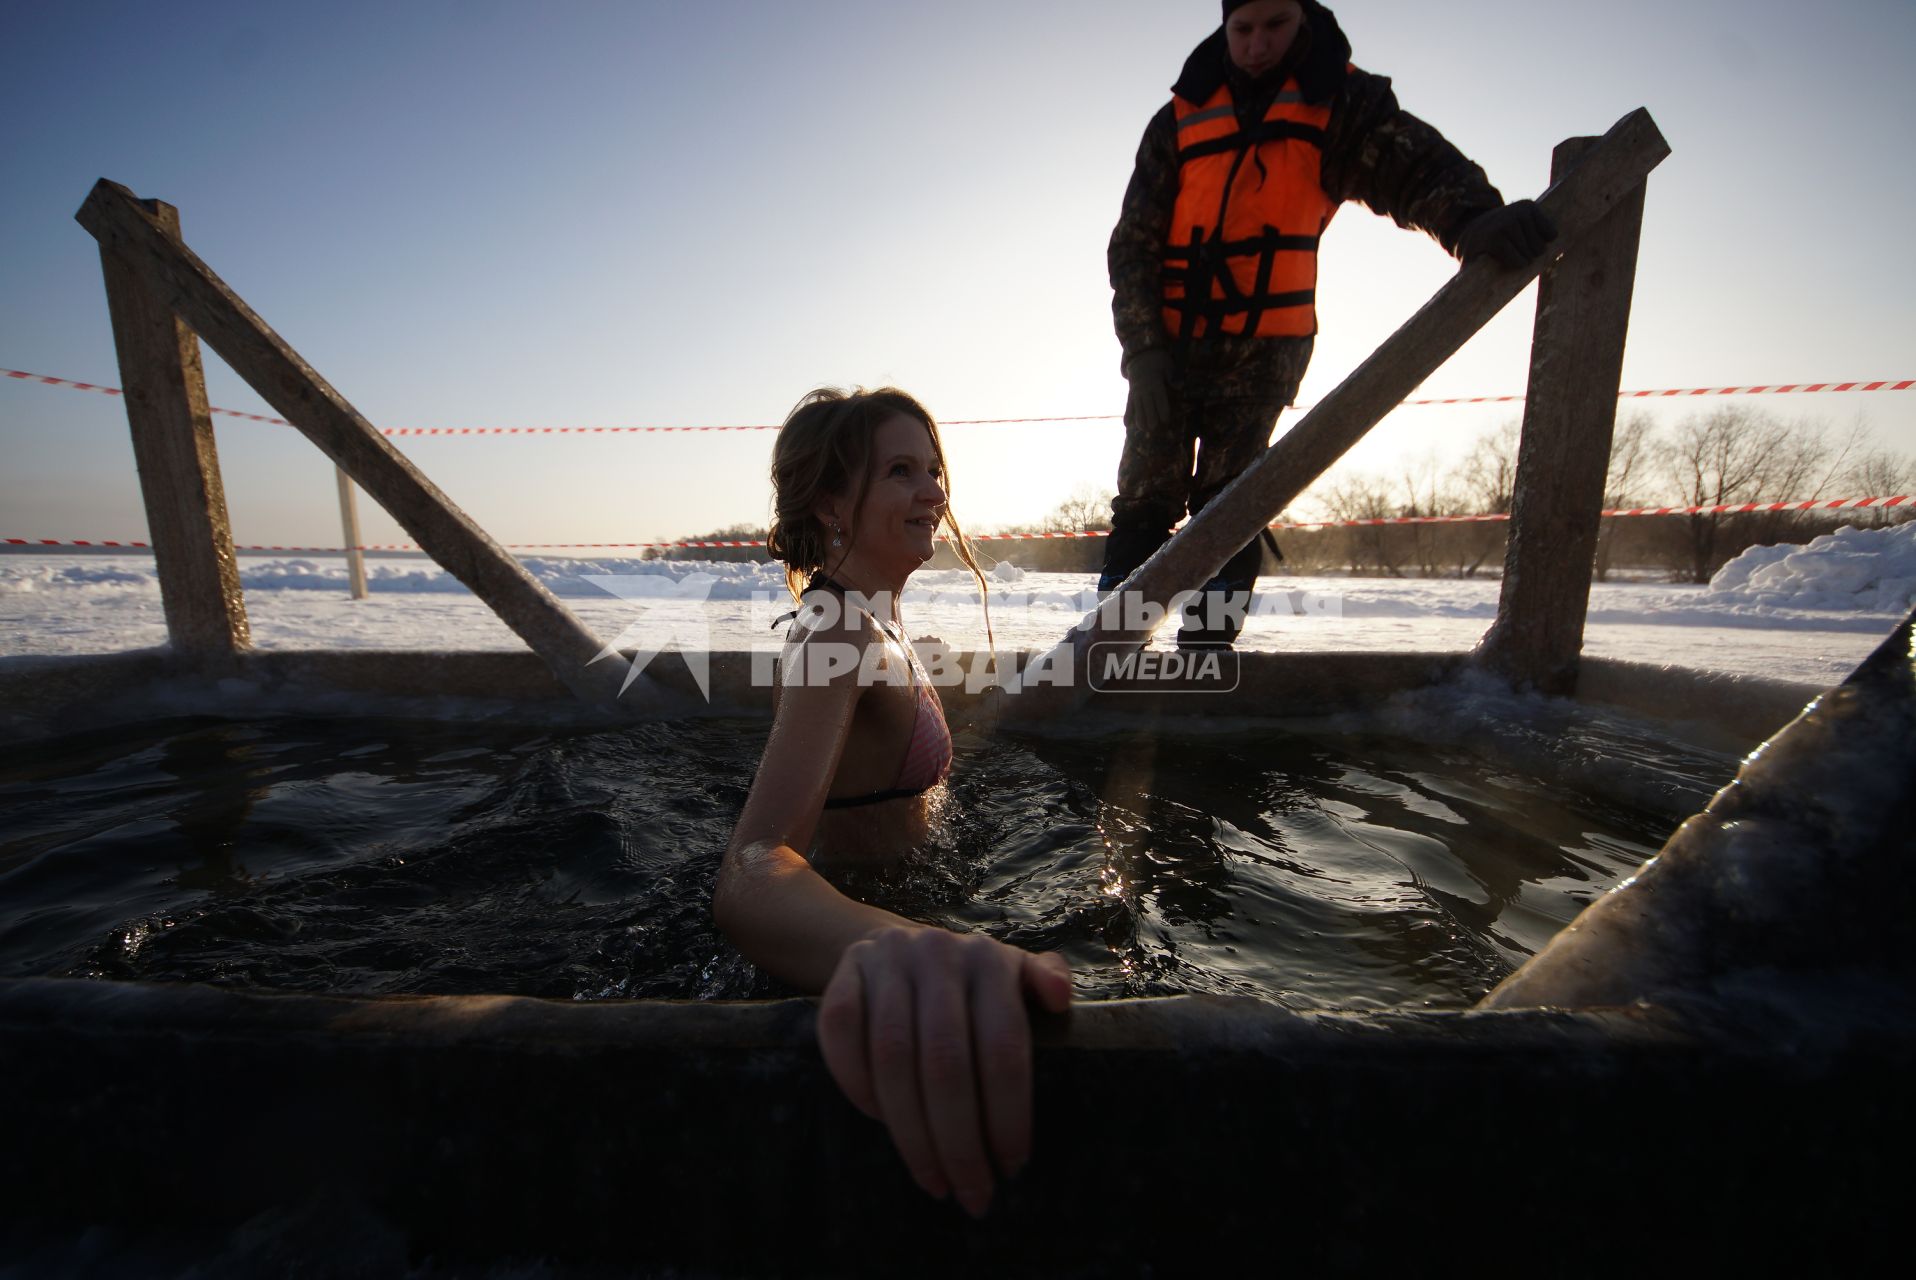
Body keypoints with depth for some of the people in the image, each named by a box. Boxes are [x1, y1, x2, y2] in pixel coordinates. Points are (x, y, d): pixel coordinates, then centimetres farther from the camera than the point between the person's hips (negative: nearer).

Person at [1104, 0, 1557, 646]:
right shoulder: (1180, 119, 8)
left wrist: (1471, 217, -35)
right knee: (1145, 503, -2)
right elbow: (1133, 243, 4)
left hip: (1265, 351, -1)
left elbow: (1411, 162, -11)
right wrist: (1143, 350, -10)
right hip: (1169, 345, 1)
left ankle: (1206, 651, 0)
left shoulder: (1341, 100, 4)